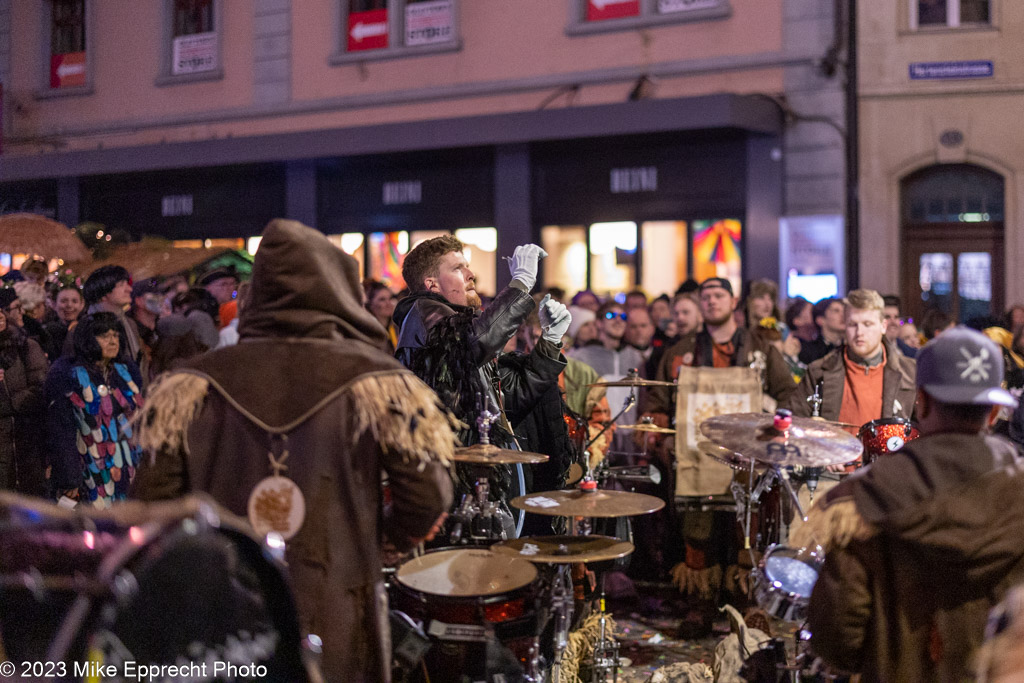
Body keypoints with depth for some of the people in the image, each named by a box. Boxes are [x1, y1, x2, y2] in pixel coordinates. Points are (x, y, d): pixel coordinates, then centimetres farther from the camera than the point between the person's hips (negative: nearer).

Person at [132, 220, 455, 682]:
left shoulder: (192, 386, -1)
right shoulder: (377, 382, -8)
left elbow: (152, 498, -1)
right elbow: (426, 499, -9)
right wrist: (390, 533, 11)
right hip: (336, 635, -2)